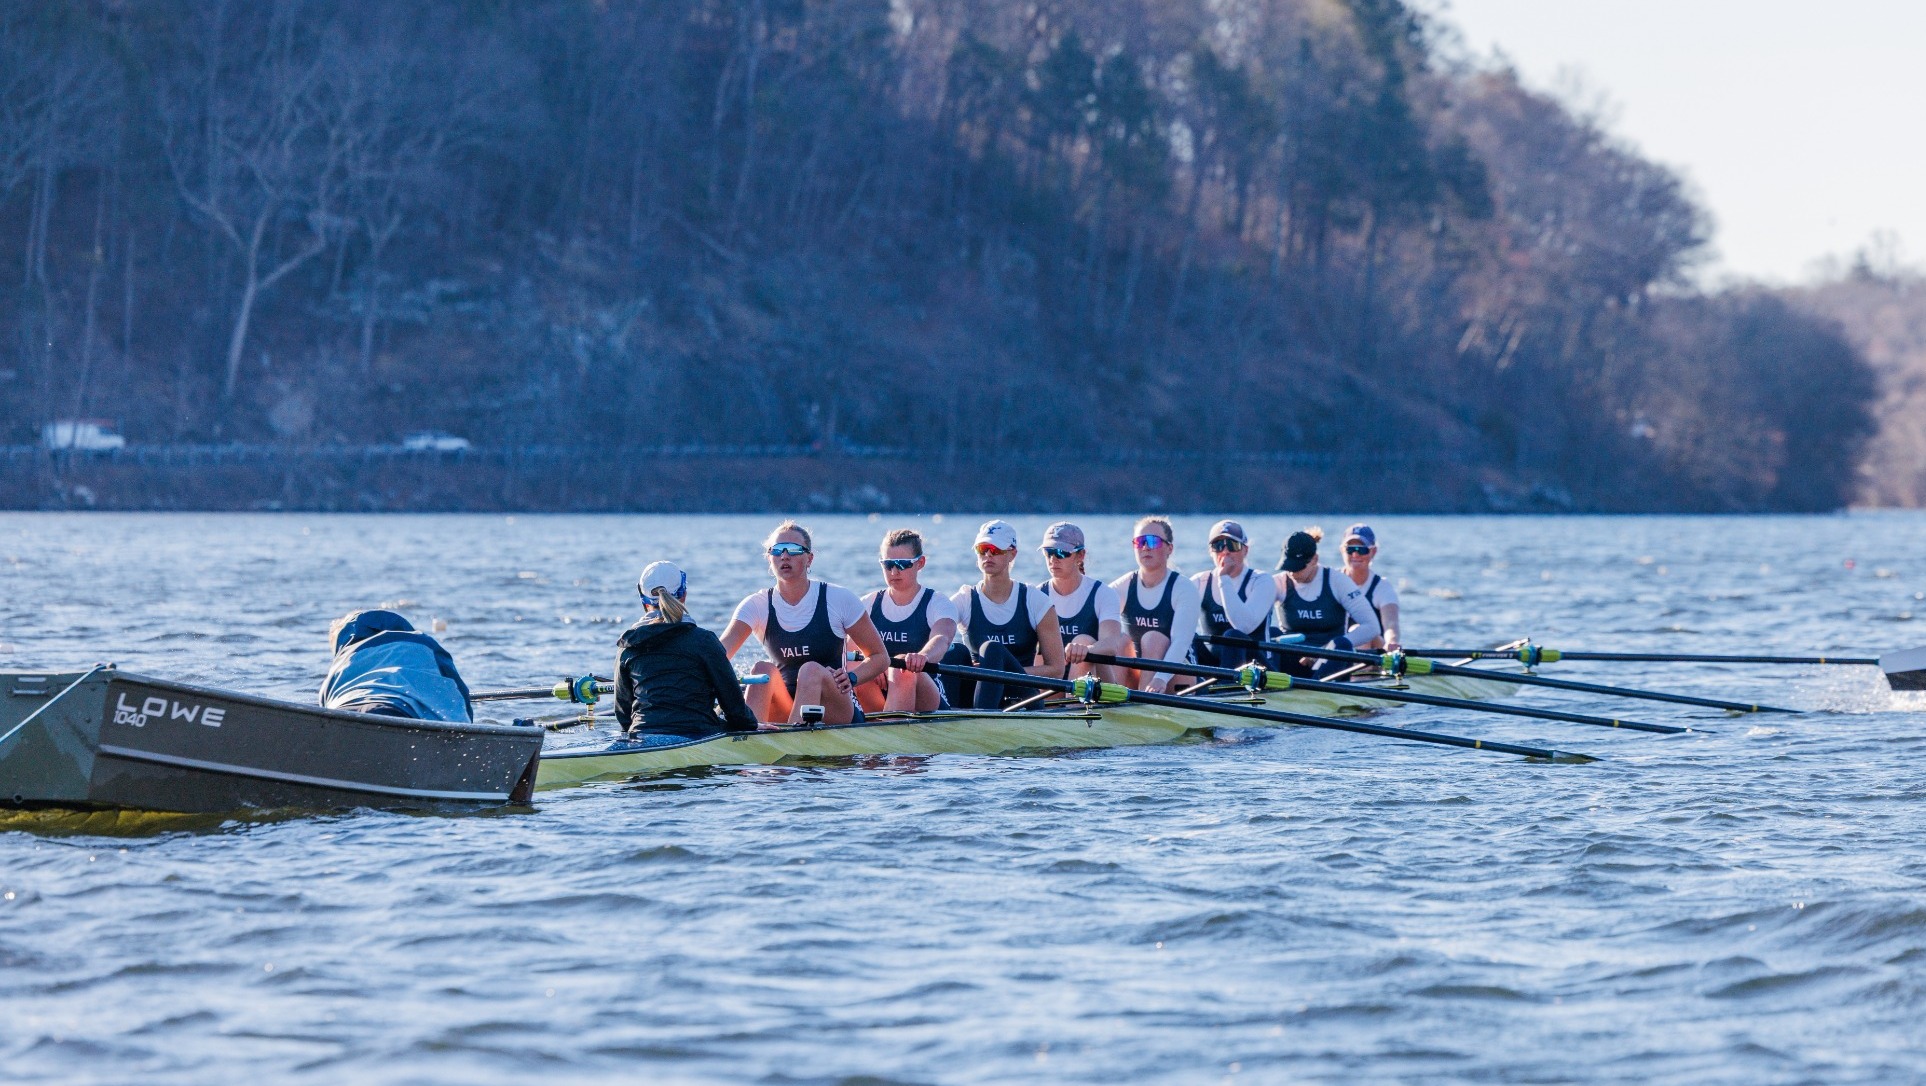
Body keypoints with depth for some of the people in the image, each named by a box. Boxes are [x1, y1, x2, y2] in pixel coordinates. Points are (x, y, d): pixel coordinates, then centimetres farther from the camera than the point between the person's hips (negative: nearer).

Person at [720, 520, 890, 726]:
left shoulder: (839, 599, -3)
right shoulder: (757, 605, 1)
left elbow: (880, 657, 3)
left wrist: (852, 678, -17)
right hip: (784, 712, 2)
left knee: (812, 670, -32)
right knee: (764, 669, -26)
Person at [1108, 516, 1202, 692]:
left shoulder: (1184, 588, -9)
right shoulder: (1124, 587, 2)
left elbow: (1181, 641, -24)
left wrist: (1161, 678, -41)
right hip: (1136, 677, 3)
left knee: (1154, 638, -28)